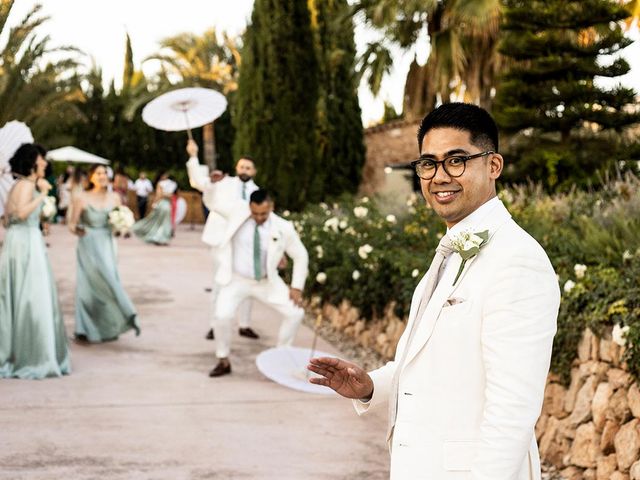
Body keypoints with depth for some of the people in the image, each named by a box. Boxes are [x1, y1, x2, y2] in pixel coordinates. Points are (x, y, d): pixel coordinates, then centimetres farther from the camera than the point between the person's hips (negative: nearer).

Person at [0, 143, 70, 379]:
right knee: (32, 298, -7)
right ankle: (33, 358, -5)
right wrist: (42, 195, -20)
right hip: (28, 242, -10)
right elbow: (22, 213, -27)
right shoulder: (27, 185, -11)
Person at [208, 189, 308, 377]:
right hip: (236, 280, -2)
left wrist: (297, 287, -6)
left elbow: (301, 256, -2)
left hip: (266, 282, 2)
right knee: (222, 316, -26)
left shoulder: (283, 229, -13)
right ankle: (223, 362, -1)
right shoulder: (237, 210, -14)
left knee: (295, 313, -10)